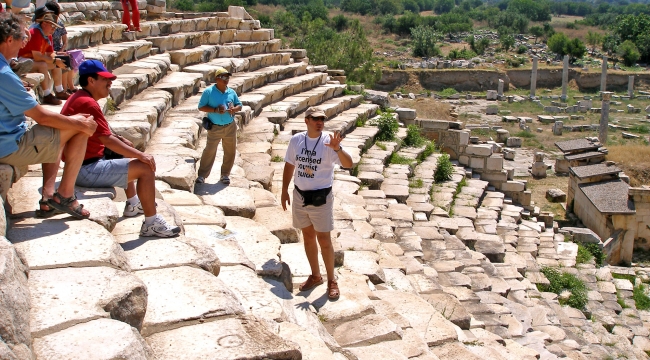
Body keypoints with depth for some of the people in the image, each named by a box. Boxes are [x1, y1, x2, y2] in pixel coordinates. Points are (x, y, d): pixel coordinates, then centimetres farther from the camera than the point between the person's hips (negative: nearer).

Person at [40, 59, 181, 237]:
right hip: (87, 170, -11)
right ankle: (151, 224, -10)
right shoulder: (88, 103, -20)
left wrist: (120, 139, 7)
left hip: (83, 164, 11)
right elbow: (107, 140, -24)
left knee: (128, 159, 31)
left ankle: (133, 203, 40)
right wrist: (141, 155, -19)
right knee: (145, 168, -15)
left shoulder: (78, 98, 13)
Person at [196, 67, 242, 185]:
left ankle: (225, 174, 24)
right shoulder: (209, 91, -8)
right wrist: (215, 110, -22)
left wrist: (234, 109, -11)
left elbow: (239, 105, 13)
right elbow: (201, 107, -9)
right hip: (215, 128, -4)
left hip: (230, 127, 4)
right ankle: (202, 175, 9)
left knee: (230, 151, 9)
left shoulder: (231, 92, 4)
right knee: (209, 151, -1)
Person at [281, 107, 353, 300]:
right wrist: (284, 190, 11)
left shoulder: (328, 142, -14)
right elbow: (289, 165, 10)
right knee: (308, 237, 16)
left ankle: (331, 280, 18)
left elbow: (349, 164, -26)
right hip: (300, 196, 4)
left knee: (324, 240, 1)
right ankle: (315, 275, 32)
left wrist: (337, 148, -43)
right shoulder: (296, 140, -2)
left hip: (321, 198, -4)